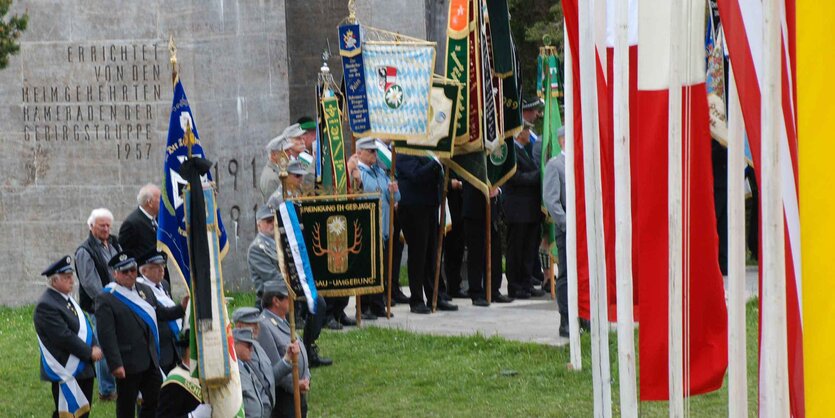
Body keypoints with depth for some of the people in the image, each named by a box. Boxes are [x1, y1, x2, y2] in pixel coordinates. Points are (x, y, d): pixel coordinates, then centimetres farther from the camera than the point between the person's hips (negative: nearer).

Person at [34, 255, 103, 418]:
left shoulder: (67, 299, 13)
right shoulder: (46, 306, -17)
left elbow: (85, 326, 16)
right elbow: (64, 337, -22)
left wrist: (95, 346, -2)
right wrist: (90, 353, -17)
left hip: (83, 369, 10)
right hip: (67, 372, -10)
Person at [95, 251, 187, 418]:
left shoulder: (145, 290, 11)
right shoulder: (106, 298, -10)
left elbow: (160, 313, 23)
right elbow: (106, 335, -16)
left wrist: (181, 308, 4)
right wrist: (115, 365, -22)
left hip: (150, 361, 7)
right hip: (128, 364, -7)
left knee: (154, 400, 11)